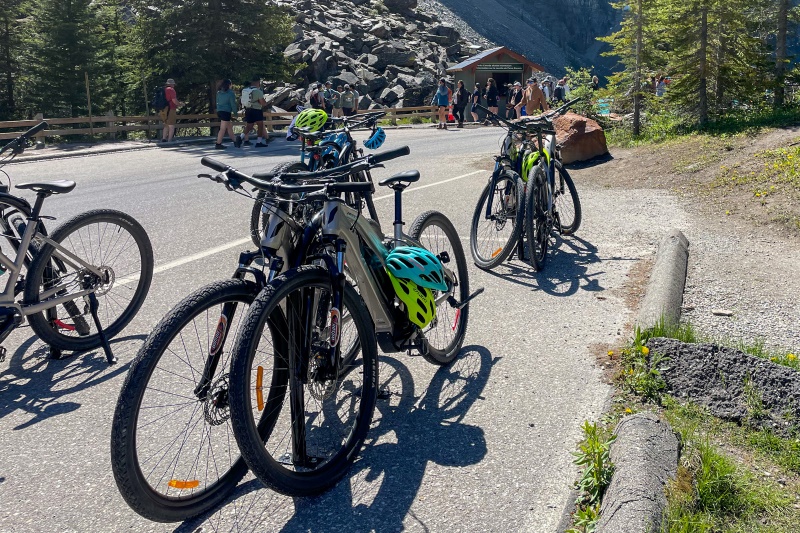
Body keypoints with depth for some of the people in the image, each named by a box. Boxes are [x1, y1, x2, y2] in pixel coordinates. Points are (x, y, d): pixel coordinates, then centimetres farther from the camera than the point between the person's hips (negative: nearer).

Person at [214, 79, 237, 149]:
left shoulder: (219, 93, 11)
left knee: (229, 126, 18)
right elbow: (233, 104, -9)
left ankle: (235, 141, 26)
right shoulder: (230, 93, -9)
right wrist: (235, 112, 1)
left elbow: (217, 102, 16)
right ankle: (218, 144, -9)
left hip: (219, 111, 8)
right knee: (223, 129, -7)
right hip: (226, 112, -8)